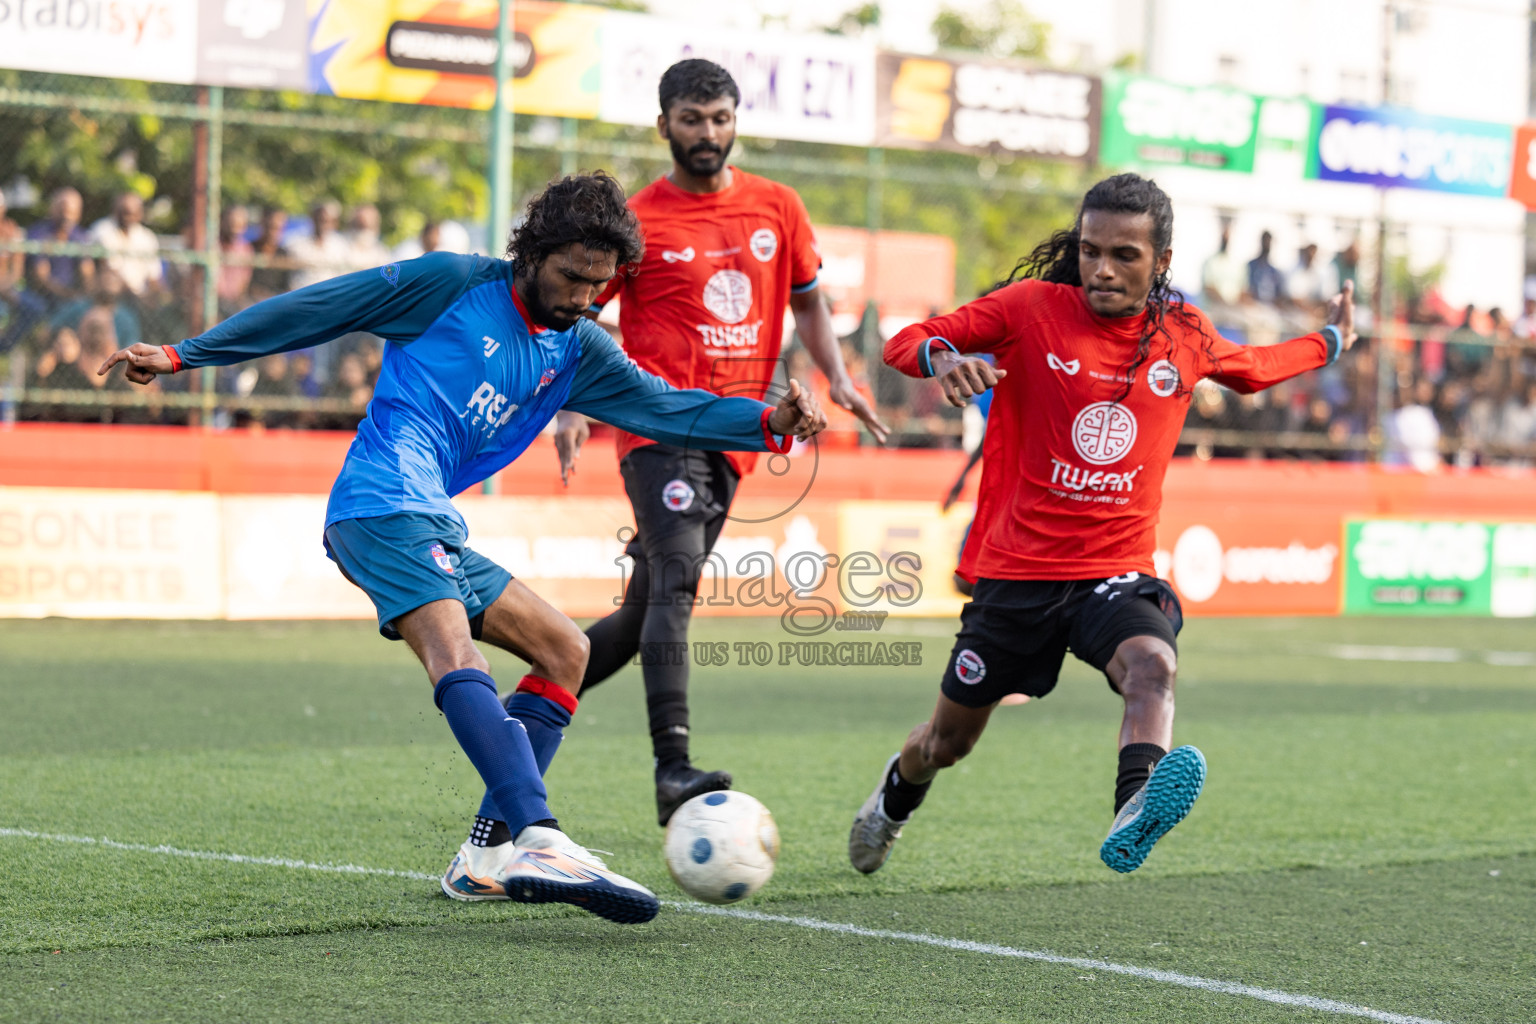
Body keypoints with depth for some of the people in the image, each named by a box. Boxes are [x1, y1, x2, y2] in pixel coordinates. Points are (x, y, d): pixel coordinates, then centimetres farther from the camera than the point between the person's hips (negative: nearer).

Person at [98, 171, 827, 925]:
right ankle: (540, 841, -48)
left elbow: (664, 407, 10)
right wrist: (180, 356, 1)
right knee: (452, 649, -28)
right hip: (382, 504, -9)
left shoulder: (576, 352, 17)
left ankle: (493, 853, 4)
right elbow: (315, 309, 1)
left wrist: (771, 423, -7)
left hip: (435, 527, 9)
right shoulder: (454, 285, -2)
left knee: (564, 651, 8)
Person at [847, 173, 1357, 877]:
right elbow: (906, 342, -7)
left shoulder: (1185, 336, 4)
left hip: (1118, 573, 1)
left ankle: (1132, 818, -58)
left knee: (1153, 666, -34)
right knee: (949, 740, 15)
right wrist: (942, 358, -29)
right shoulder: (1032, 308, -7)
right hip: (1015, 570, -1)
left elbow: (1250, 369, 28)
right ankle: (897, 793, 50)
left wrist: (1329, 343, 34)